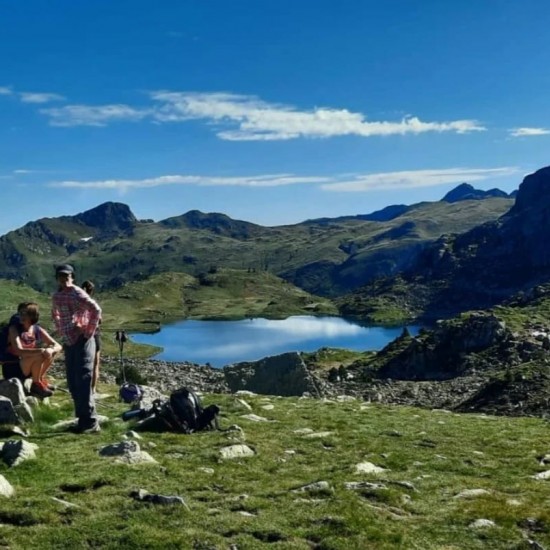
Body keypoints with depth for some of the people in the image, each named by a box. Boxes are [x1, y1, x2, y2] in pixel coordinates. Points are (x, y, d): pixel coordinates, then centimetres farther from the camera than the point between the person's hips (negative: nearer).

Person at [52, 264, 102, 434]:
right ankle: (82, 418, 18)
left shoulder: (77, 293, -12)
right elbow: (55, 314, 32)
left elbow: (96, 310, -22)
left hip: (82, 341, -8)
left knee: (83, 381, -11)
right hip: (68, 343, 8)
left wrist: (89, 332, -17)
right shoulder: (56, 297, 12)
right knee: (72, 383, 9)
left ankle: (90, 422, -8)